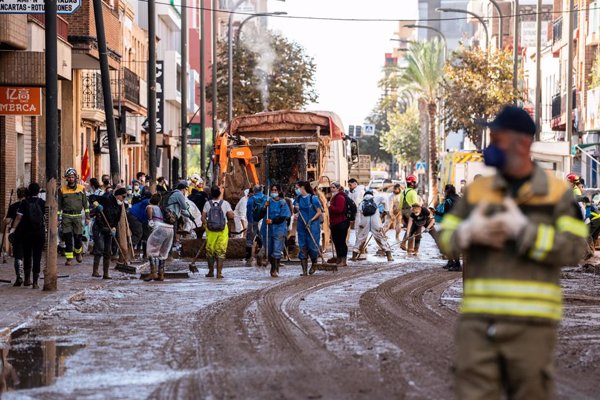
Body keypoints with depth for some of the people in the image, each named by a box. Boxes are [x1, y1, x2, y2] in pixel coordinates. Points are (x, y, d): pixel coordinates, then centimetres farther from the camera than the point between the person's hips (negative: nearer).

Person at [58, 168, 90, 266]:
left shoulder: (81, 188, 5)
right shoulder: (62, 190, 4)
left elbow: (85, 203, 9)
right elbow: (59, 205, 8)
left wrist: (87, 217, 5)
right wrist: (57, 218, 5)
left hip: (77, 216, 0)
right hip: (66, 216, 0)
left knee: (78, 236, 0)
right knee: (67, 238, -4)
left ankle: (78, 252, 27)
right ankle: (69, 257, 2)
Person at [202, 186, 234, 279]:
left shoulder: (207, 204, -3)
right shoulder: (225, 203, -6)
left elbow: (203, 217, -3)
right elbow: (231, 216, -6)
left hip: (210, 230, 1)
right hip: (223, 230, -1)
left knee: (210, 251, 15)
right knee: (221, 252, 3)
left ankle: (211, 272, 22)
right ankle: (219, 273, -1)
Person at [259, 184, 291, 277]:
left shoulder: (282, 203, 1)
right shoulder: (268, 201, 11)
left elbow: (282, 217, -7)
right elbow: (261, 215, 6)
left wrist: (272, 221, -19)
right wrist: (264, 208, -10)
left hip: (279, 229, -4)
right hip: (267, 229, 4)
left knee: (277, 251, -12)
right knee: (269, 251, 9)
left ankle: (275, 270, -8)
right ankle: (273, 267, 25)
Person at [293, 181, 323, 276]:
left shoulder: (313, 198, -8)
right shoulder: (298, 198, 9)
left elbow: (319, 212, -7)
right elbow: (295, 211, 18)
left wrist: (311, 220, -16)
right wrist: (296, 209, -5)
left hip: (313, 226, -5)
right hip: (301, 226, 5)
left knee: (312, 246, -4)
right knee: (302, 247, 0)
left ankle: (314, 264, 23)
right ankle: (304, 270, 4)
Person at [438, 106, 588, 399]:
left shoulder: (558, 193, 4)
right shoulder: (476, 190, 13)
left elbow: (573, 248, -6)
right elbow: (445, 240, 12)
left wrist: (523, 230, -14)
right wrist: (468, 232, -10)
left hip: (530, 323, -2)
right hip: (477, 321, 2)